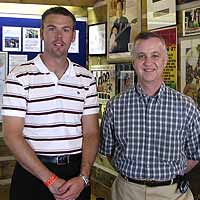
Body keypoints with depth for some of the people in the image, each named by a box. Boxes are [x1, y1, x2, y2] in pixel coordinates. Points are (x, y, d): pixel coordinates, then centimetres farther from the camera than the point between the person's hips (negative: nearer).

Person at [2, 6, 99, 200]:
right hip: (33, 173, -3)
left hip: (76, 172, 3)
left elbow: (90, 133, 2)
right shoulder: (20, 77, -7)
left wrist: (83, 178, -12)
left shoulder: (86, 79, 3)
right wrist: (50, 180, -15)